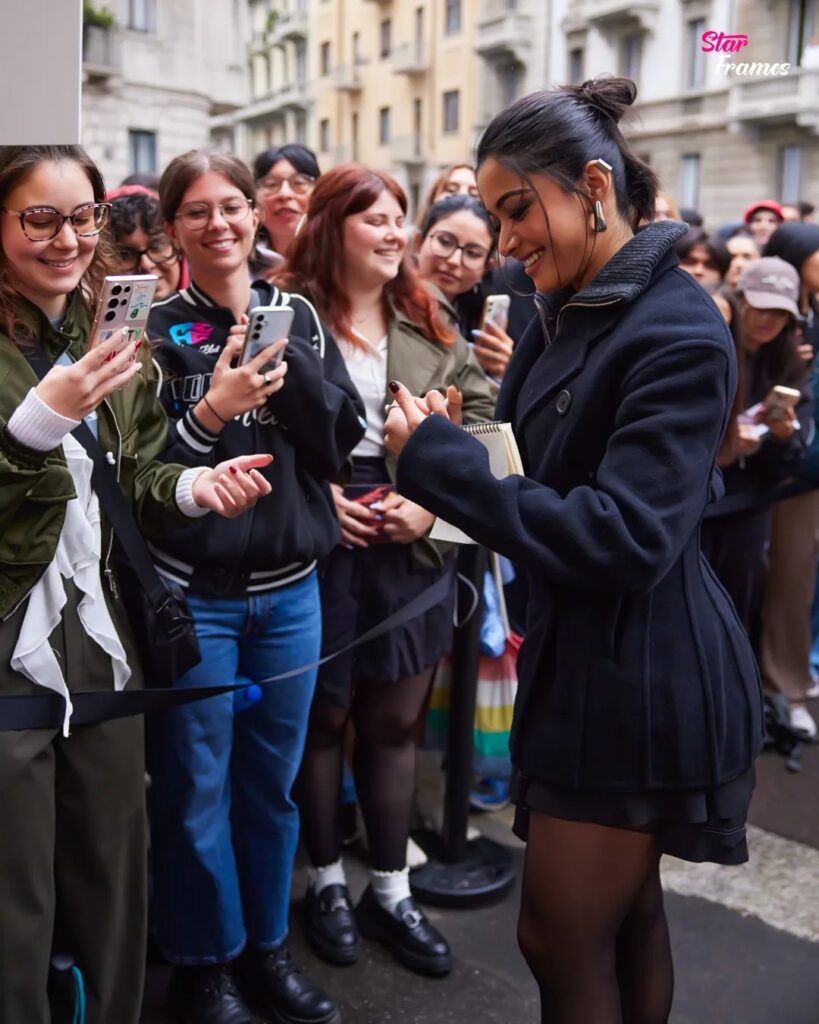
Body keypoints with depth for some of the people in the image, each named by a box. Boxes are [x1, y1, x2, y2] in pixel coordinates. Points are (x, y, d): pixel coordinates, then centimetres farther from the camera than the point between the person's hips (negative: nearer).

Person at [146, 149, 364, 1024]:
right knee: (195, 789, 7)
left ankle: (265, 944, 33)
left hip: (290, 589, 3)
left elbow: (343, 436, -3)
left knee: (271, 781, 15)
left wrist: (280, 353, -13)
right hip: (192, 594, -3)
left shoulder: (297, 315, 6)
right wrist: (207, 413, -23)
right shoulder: (156, 329, -4)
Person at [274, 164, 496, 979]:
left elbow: (479, 426, 5)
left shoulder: (431, 325, 9)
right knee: (321, 717, 10)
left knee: (393, 721, 12)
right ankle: (326, 882, 28)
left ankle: (390, 890, 26)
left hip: (411, 542, 4)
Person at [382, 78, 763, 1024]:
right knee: (624, 912, 23)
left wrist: (436, 458, -25)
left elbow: (624, 539, -27)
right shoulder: (568, 314, 8)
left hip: (641, 679, -8)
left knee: (560, 938, 4)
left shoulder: (677, 333, -19)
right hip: (584, 654, 9)